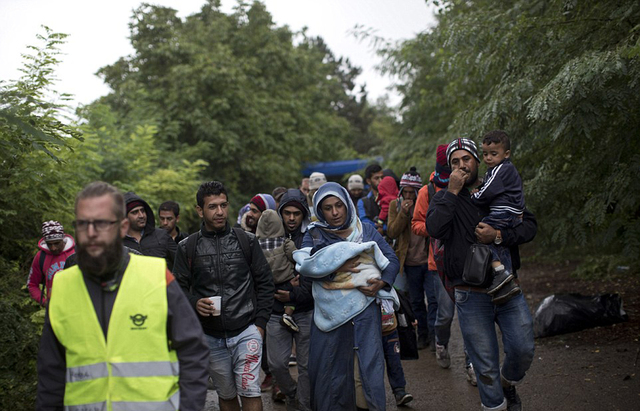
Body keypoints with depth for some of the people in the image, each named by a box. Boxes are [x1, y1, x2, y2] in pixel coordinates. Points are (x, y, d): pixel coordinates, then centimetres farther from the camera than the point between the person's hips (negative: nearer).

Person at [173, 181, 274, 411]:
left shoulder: (246, 241, 2)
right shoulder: (187, 247, 2)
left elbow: (264, 282, 6)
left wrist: (261, 322, -1)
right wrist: (194, 303, -15)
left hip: (246, 330, -1)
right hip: (211, 336, 2)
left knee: (249, 392, -8)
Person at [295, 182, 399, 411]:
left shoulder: (367, 231, 13)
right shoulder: (314, 234, 9)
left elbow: (392, 260, 9)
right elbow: (304, 264, -8)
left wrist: (381, 283, -10)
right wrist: (337, 265, -17)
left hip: (365, 308, 0)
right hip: (332, 312, 0)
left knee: (370, 361, -3)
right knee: (332, 366, 4)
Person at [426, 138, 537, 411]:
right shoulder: (444, 198, 4)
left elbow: (529, 226, -1)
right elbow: (434, 229, -17)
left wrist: (499, 235, -17)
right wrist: (453, 192, -14)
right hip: (472, 296, -2)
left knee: (523, 350, -2)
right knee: (486, 365, 3)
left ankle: (508, 384, 30)